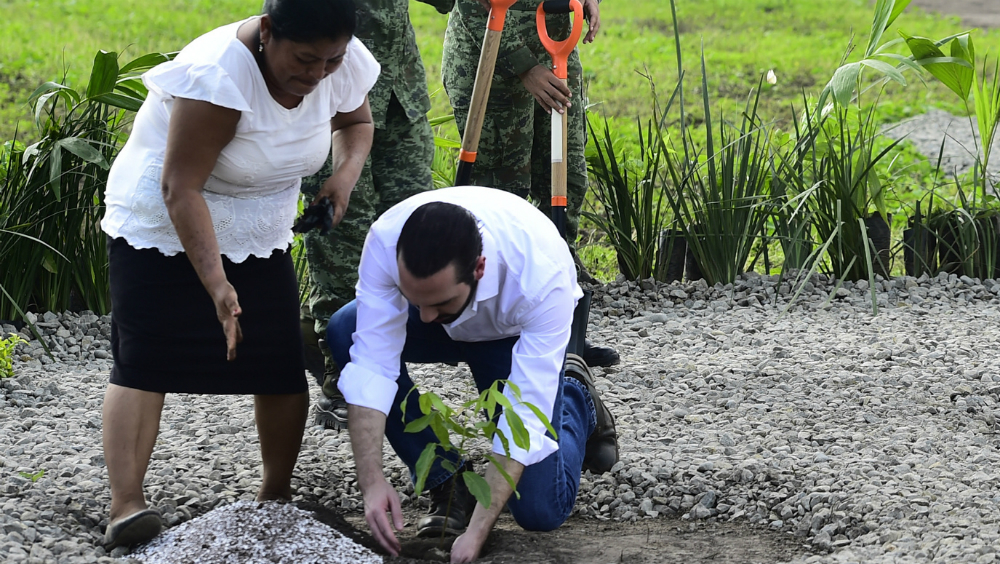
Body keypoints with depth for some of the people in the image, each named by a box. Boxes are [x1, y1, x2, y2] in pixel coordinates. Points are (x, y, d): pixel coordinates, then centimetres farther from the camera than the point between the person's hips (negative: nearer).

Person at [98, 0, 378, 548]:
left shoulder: (345, 64, -14)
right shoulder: (217, 76, -34)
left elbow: (355, 119, 11)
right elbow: (180, 189, -31)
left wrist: (346, 172, -11)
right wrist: (217, 284, -36)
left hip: (259, 234, 6)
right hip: (162, 222, -5)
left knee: (281, 365, -2)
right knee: (143, 360, -14)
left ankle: (276, 494, 14)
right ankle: (124, 506, -18)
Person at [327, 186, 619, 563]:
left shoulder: (544, 278, -42)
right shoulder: (386, 241, -37)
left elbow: (525, 418, -40)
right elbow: (371, 363, -34)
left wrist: (475, 533, -46)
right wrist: (371, 481, -44)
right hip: (449, 330, 3)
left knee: (540, 511, -14)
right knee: (346, 331, -29)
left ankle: (574, 395, 18)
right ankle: (447, 483, -11)